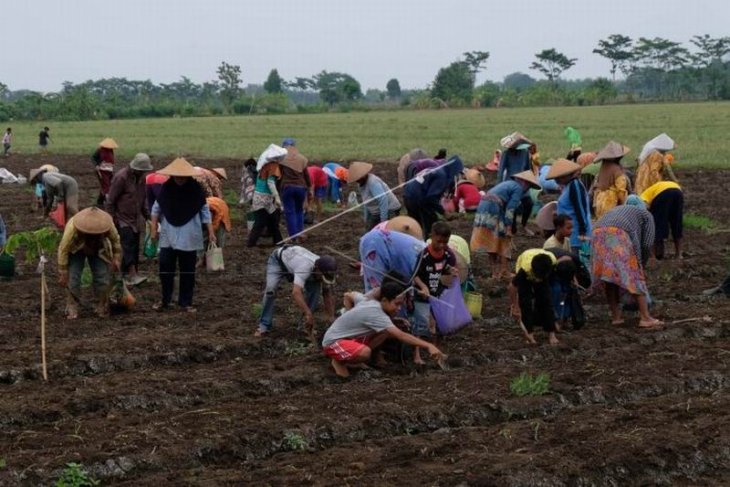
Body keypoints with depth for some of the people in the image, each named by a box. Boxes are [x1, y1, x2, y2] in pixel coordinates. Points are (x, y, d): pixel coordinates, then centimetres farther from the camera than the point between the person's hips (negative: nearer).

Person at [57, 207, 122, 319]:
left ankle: (102, 309, 9)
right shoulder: (72, 228, -41)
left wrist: (116, 258, -9)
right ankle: (72, 309, -4)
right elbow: (63, 249, -30)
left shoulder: (108, 226, -34)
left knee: (102, 277, -6)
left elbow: (116, 240, -11)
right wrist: (63, 273, -25)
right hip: (76, 251, -2)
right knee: (73, 278, -14)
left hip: (98, 251, 2)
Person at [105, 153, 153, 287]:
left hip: (136, 219, 8)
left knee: (134, 247, 7)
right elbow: (110, 200, -13)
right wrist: (112, 219, -12)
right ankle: (133, 275, -26)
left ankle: (125, 274, 16)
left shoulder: (141, 178, 6)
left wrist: (147, 214, 14)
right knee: (129, 245, -18)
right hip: (123, 219, -8)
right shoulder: (121, 178, -16)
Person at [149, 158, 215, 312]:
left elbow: (205, 211, 0)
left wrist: (211, 232, -3)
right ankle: (165, 300, 15)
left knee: (187, 270, 5)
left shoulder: (195, 189, -5)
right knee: (165, 268, 2)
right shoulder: (166, 188, -2)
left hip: (189, 238, -1)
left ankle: (185, 302, 15)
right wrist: (153, 229, 4)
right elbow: (156, 208, 7)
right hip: (168, 237, 1)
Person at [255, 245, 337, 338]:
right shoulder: (305, 267, -48)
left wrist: (331, 318, -20)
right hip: (278, 259, -5)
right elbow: (296, 293, -60)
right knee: (270, 290, -26)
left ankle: (307, 325, -2)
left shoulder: (326, 271, -27)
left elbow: (328, 296, -14)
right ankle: (264, 326, -12)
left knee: (315, 289, -15)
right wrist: (308, 313, -62)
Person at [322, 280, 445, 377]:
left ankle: (352, 358, 6)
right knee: (365, 353, -39)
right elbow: (401, 336, -38)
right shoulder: (375, 313, -30)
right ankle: (339, 361, -6)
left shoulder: (369, 301, -4)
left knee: (386, 332, -5)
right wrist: (428, 346, -44)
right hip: (333, 342, -9)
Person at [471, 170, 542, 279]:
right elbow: (510, 209, -10)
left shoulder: (508, 184, 26)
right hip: (494, 209, -9)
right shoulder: (518, 188, -1)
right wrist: (508, 228, -11)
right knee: (503, 240, -2)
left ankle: (495, 271, 13)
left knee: (491, 242, 10)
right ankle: (503, 271, -5)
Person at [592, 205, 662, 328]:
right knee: (634, 277, 2)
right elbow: (647, 244, 12)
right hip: (619, 234, -5)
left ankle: (615, 316, 15)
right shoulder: (647, 216, 27)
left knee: (610, 277, 15)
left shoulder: (620, 210, 42)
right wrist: (641, 265, 27)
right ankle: (645, 318, -1)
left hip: (599, 232, 5)